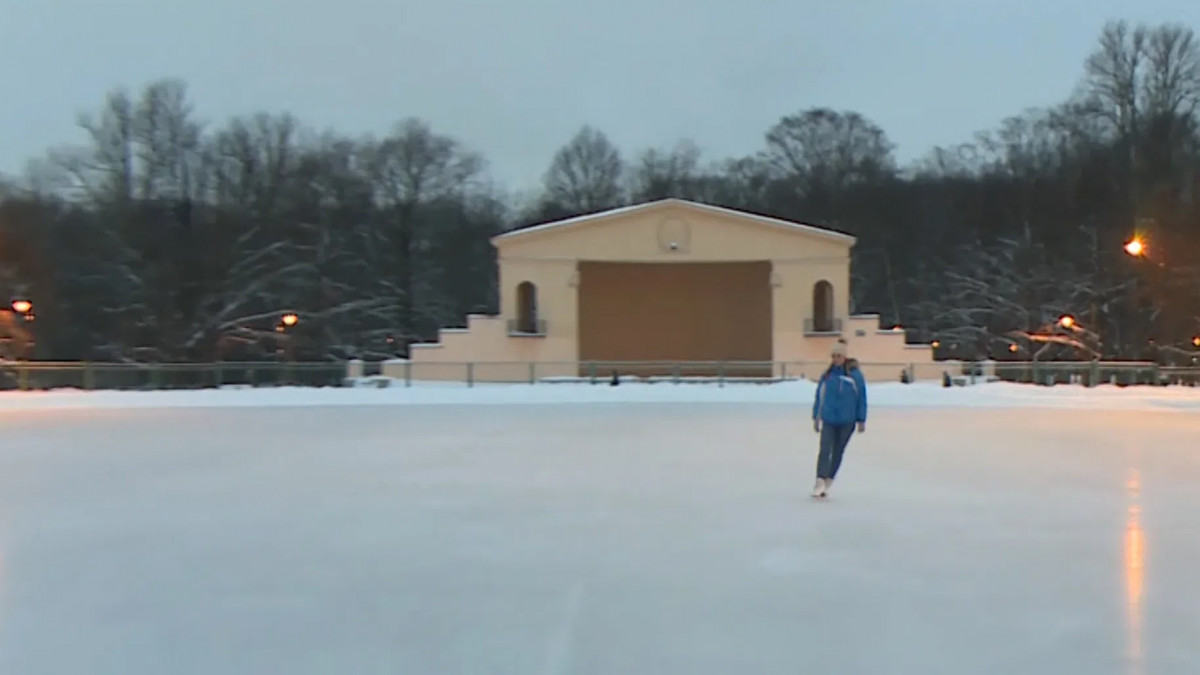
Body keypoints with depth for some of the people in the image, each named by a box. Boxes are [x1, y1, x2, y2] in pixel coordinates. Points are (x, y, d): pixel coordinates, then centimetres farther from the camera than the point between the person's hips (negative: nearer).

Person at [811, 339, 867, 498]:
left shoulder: (855, 374, -6)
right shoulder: (827, 374, 2)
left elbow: (862, 398, -1)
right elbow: (819, 397, 9)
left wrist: (861, 420, 0)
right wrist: (816, 417, 11)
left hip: (847, 422, -1)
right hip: (828, 420, 1)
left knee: (838, 452, 10)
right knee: (825, 450, -12)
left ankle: (828, 481, 22)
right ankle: (820, 481, -17)